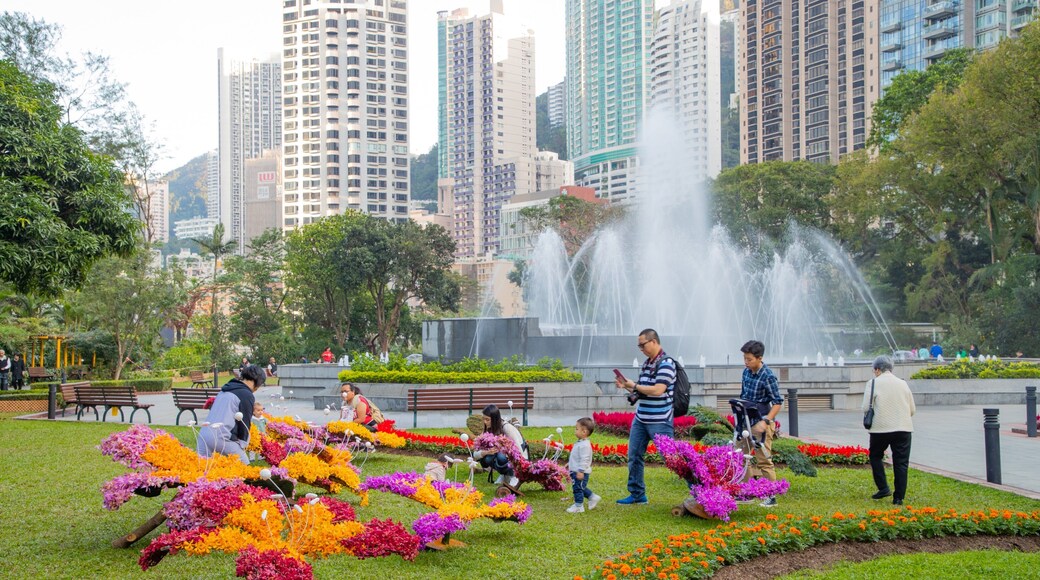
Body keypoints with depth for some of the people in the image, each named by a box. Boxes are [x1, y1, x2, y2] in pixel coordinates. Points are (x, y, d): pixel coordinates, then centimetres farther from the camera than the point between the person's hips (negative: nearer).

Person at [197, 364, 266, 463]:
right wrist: (242, 444, 10)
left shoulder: (225, 390, 24)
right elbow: (245, 423, -1)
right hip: (222, 438, -7)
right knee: (244, 467, 6)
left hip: (203, 435, 7)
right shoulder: (247, 395, -2)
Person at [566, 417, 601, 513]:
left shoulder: (584, 445, -22)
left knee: (578, 488, -1)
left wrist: (581, 471, -29)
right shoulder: (580, 443, 12)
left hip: (580, 473, -10)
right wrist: (570, 464, 32)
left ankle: (578, 506, 8)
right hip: (576, 471, 10)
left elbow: (584, 459, -27)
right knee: (581, 488, 19)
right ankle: (593, 498, 30)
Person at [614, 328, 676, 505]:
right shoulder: (646, 363, 13)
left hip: (659, 421, -8)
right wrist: (626, 386, 4)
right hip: (640, 419, 8)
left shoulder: (666, 363, -13)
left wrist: (634, 386, -15)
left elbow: (658, 390, -23)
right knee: (634, 456, 10)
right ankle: (637, 494, 21)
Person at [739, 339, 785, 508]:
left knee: (764, 461, -5)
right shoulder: (746, 372, 5)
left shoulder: (768, 377, -17)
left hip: (761, 424, -8)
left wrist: (766, 421, -24)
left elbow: (778, 402, -17)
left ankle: (771, 497, 2)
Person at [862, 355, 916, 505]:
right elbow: (912, 410, 12)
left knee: (876, 456, 18)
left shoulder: (873, 383, -3)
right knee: (901, 463, 5)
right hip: (903, 428, 3)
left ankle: (883, 488, 7)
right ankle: (899, 497, 3)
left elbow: (866, 407, -7)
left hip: (881, 428, -3)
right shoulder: (903, 383, 9)